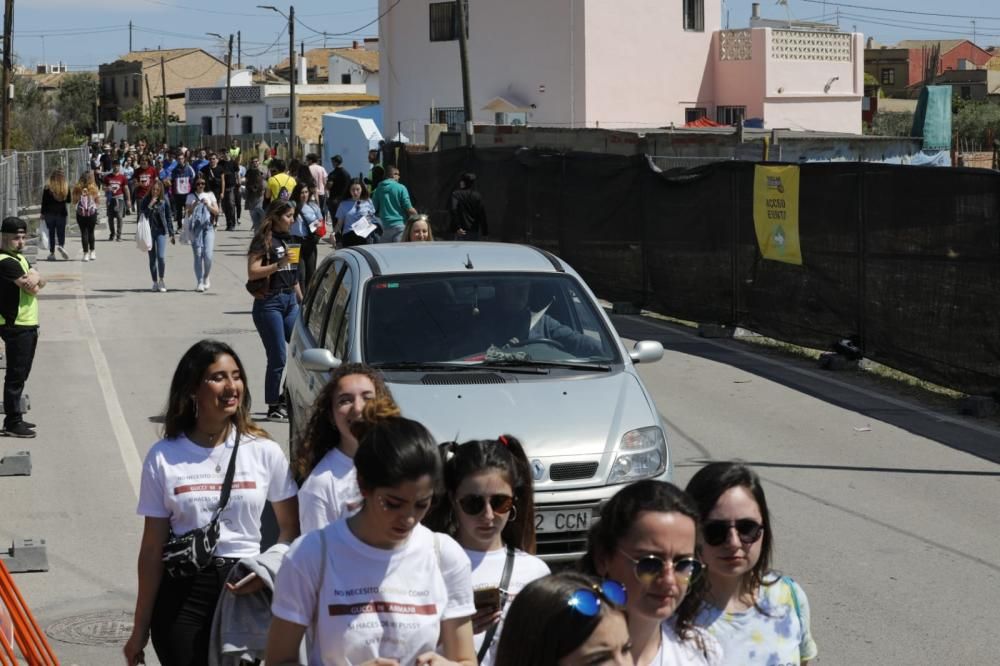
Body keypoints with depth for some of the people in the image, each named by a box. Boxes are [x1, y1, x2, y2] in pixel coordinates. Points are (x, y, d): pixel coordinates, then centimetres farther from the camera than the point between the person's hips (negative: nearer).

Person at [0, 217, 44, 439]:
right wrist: (34, 281, 0)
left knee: (21, 375, 15)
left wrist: (35, 278, -14)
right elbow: (32, 289, -20)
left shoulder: (21, 259, 15)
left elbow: (40, 282, 7)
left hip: (28, 325, 10)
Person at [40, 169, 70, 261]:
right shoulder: (66, 188, -6)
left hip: (49, 213, -1)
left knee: (51, 233, 8)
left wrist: (42, 213, 3)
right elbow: (69, 200, 4)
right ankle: (61, 245, -20)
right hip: (62, 213, 1)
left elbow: (44, 202, -5)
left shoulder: (47, 188, -9)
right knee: (61, 232, 9)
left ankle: (52, 253, 9)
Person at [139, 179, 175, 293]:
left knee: (161, 256, -13)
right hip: (149, 231, 1)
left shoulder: (164, 201, -1)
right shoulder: (145, 200, -2)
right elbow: (142, 215, -9)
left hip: (161, 231, -1)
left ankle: (161, 280, 3)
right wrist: (150, 206, -21)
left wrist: (171, 234, 4)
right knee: (152, 258, 6)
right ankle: (155, 282, 16)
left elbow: (169, 217, 4)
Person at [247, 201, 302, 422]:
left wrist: (301, 300, 23)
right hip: (269, 302, -8)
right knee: (278, 358, -5)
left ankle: (287, 398, 15)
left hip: (290, 301, 8)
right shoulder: (263, 241, -8)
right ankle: (273, 407, 7)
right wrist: (279, 264, -26)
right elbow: (252, 273, -18)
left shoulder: (288, 240, 15)